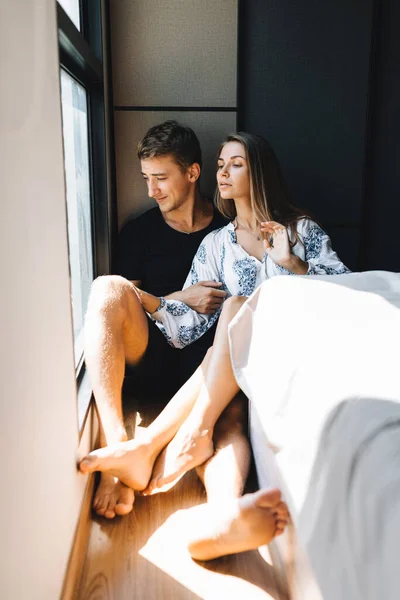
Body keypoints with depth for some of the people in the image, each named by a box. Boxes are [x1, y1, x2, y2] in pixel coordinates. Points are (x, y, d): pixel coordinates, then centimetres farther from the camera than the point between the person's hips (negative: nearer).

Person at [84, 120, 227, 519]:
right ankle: (114, 442, -37)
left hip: (208, 359, -1)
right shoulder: (138, 232, 12)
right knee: (109, 288, -28)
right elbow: (125, 304, 9)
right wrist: (181, 299, -6)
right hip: (153, 361, 1)